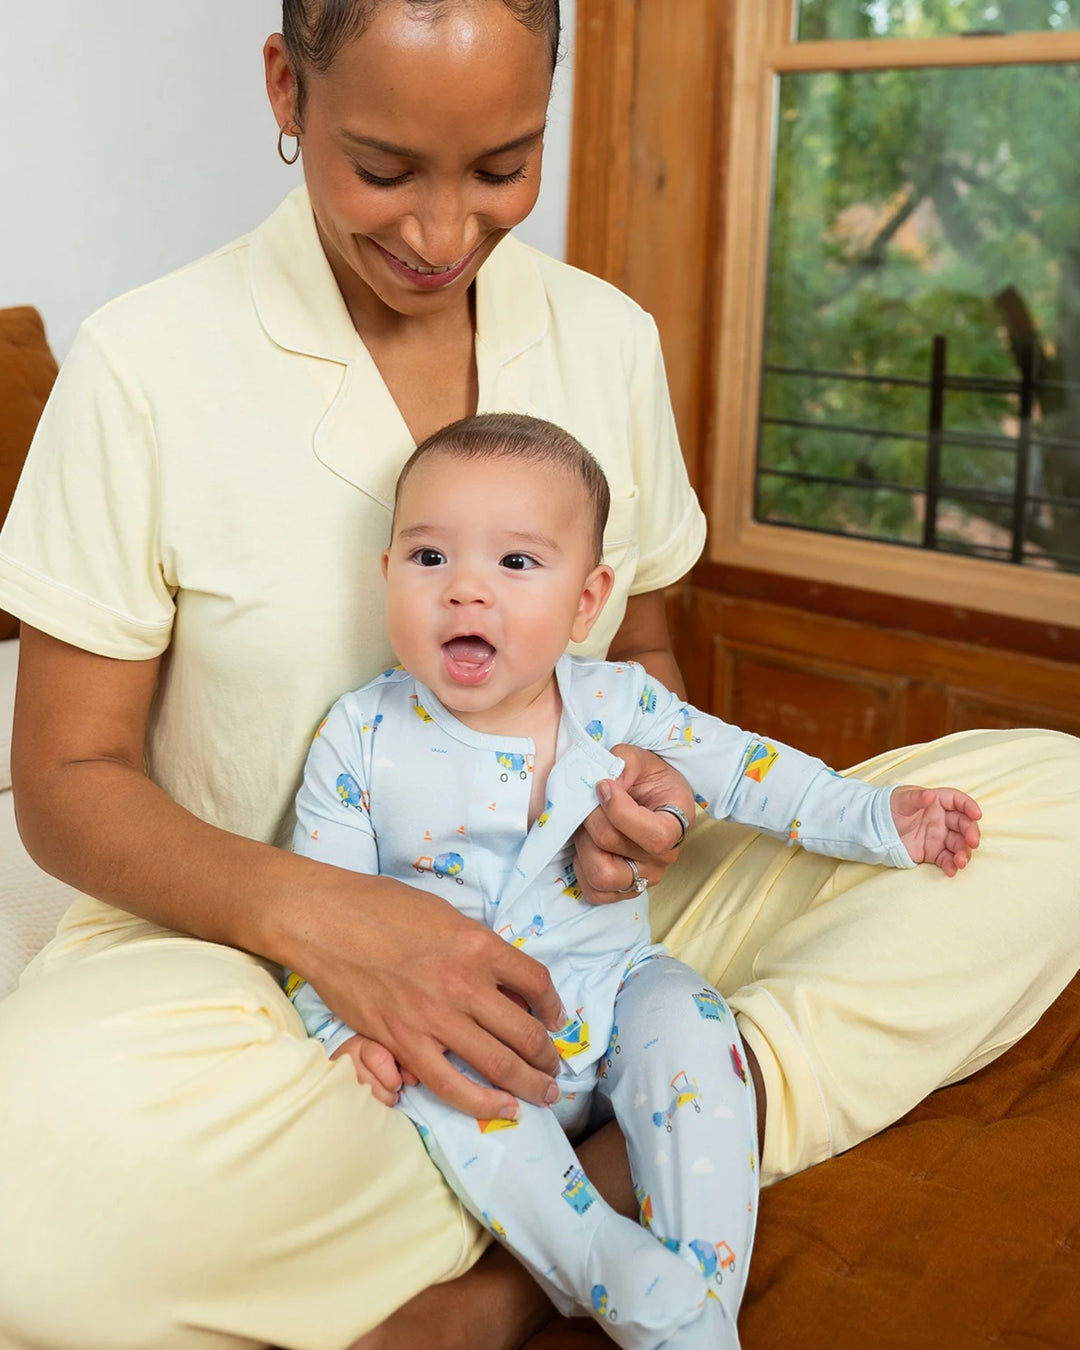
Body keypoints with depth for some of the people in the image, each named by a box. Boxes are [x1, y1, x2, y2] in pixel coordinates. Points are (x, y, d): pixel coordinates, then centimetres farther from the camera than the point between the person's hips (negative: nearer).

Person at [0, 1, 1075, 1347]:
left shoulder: (608, 338, 2)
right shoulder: (144, 365, -10)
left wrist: (646, 788, -11)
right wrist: (319, 914, -27)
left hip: (575, 932, 4)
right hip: (247, 952, -3)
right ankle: (623, 1189, -13)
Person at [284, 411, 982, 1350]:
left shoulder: (619, 706, -3)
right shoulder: (363, 736, -8)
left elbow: (744, 770, 7)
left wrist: (882, 819, 4)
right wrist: (344, 1027, -17)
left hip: (611, 996, 2)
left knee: (686, 1020, -26)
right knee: (437, 1080, -31)